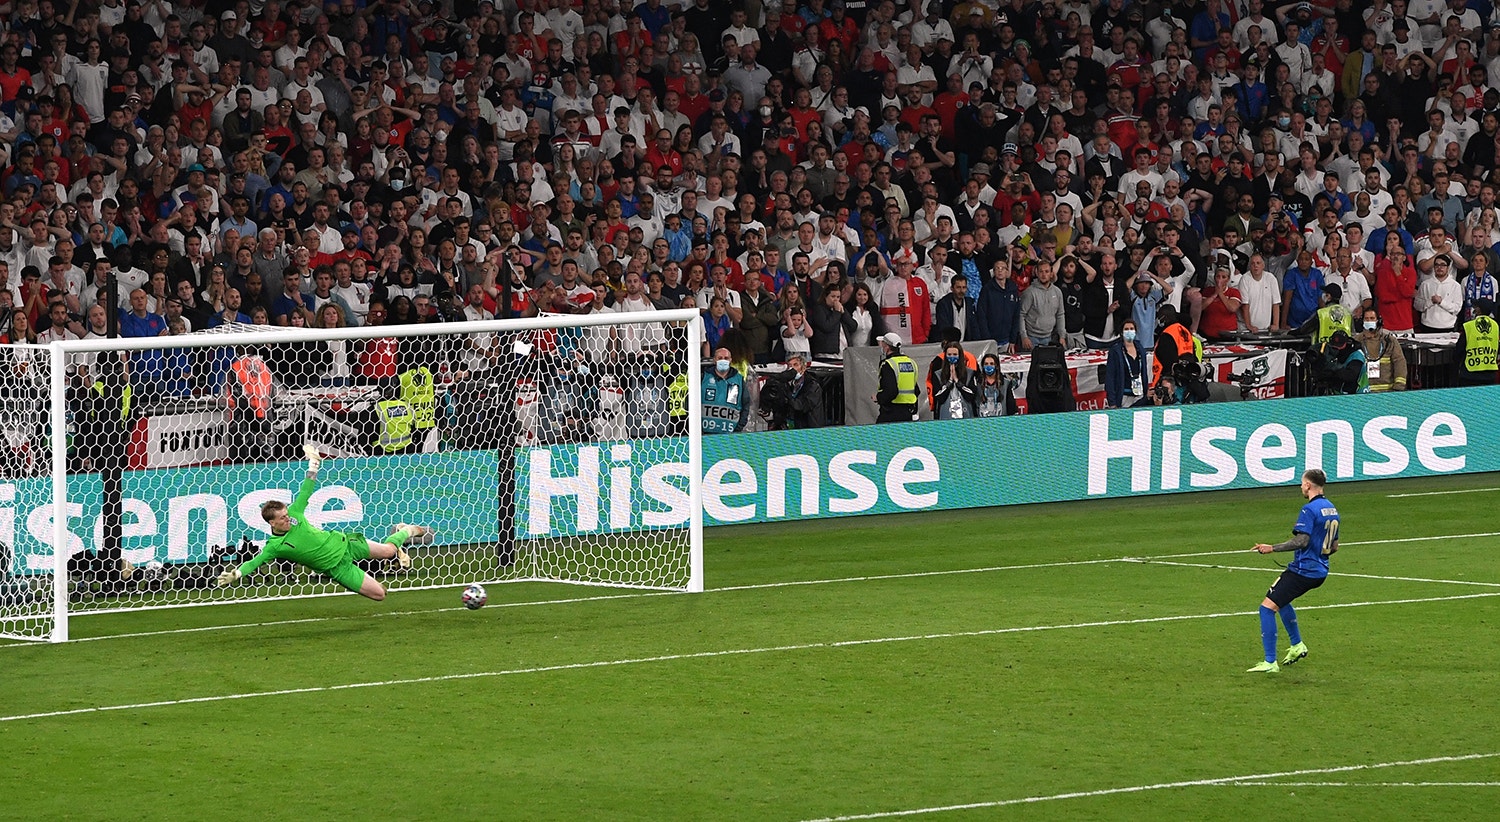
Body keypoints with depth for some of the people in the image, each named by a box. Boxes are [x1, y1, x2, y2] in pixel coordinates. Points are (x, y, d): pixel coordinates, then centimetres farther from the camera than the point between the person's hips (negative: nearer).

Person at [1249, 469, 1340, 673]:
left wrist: (1272, 548, -24)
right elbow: (1334, 546, 18)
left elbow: (1302, 541, -25)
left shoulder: (1309, 510, -16)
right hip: (1319, 571, 10)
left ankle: (1270, 663, -12)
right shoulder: (1332, 510, 11)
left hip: (1302, 570, -10)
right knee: (1281, 600, 32)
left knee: (1267, 608, -9)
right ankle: (1297, 646, 35)